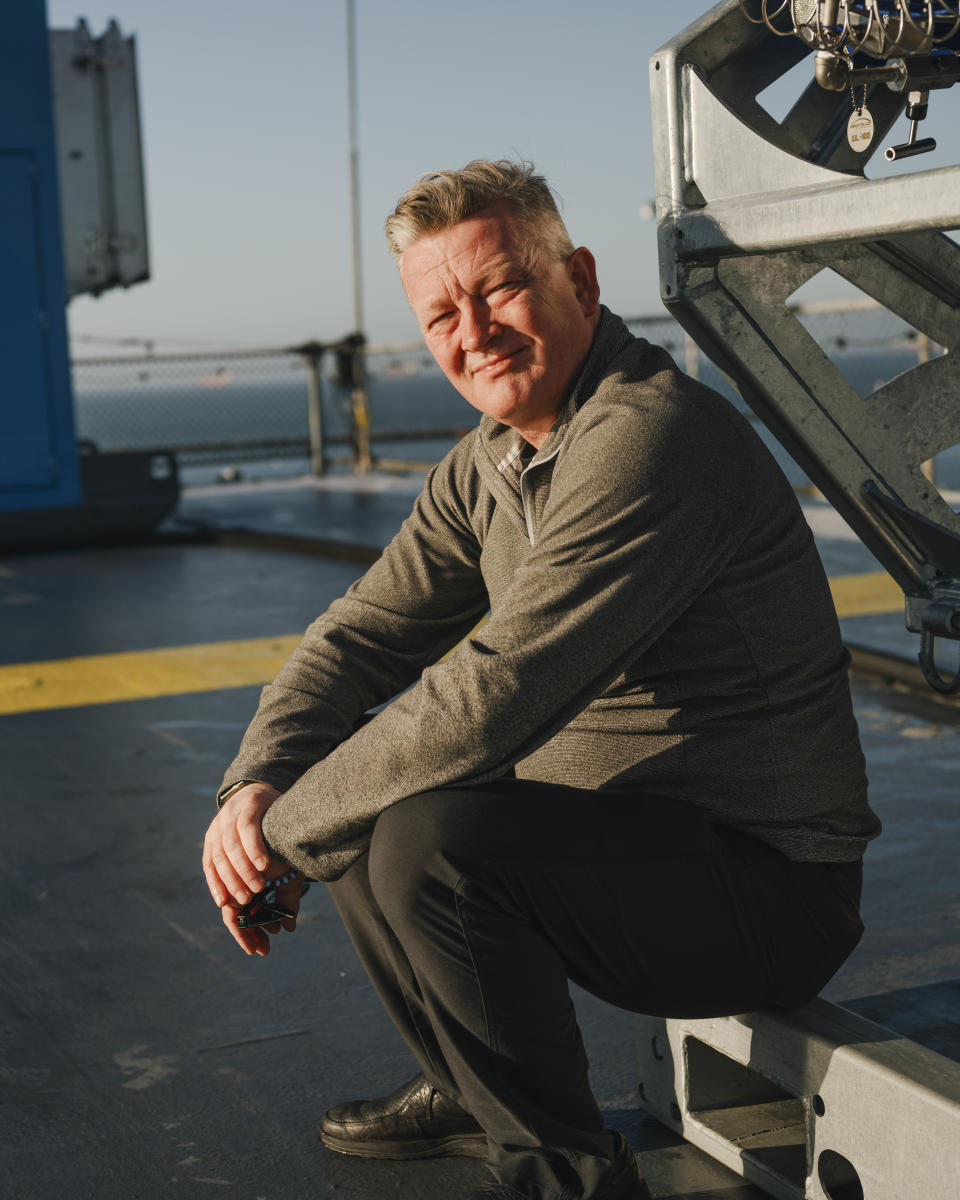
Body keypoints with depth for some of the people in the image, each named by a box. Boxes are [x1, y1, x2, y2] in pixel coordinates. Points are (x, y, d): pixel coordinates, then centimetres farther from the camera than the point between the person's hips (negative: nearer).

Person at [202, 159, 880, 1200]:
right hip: (613, 831, 9)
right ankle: (470, 1090, 24)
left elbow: (488, 698, -29)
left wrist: (283, 836, -19)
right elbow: (365, 630, 9)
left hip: (769, 881, -9)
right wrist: (258, 783, -10)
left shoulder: (650, 436, -23)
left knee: (428, 837, -28)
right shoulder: (489, 461, 8)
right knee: (358, 779, 10)